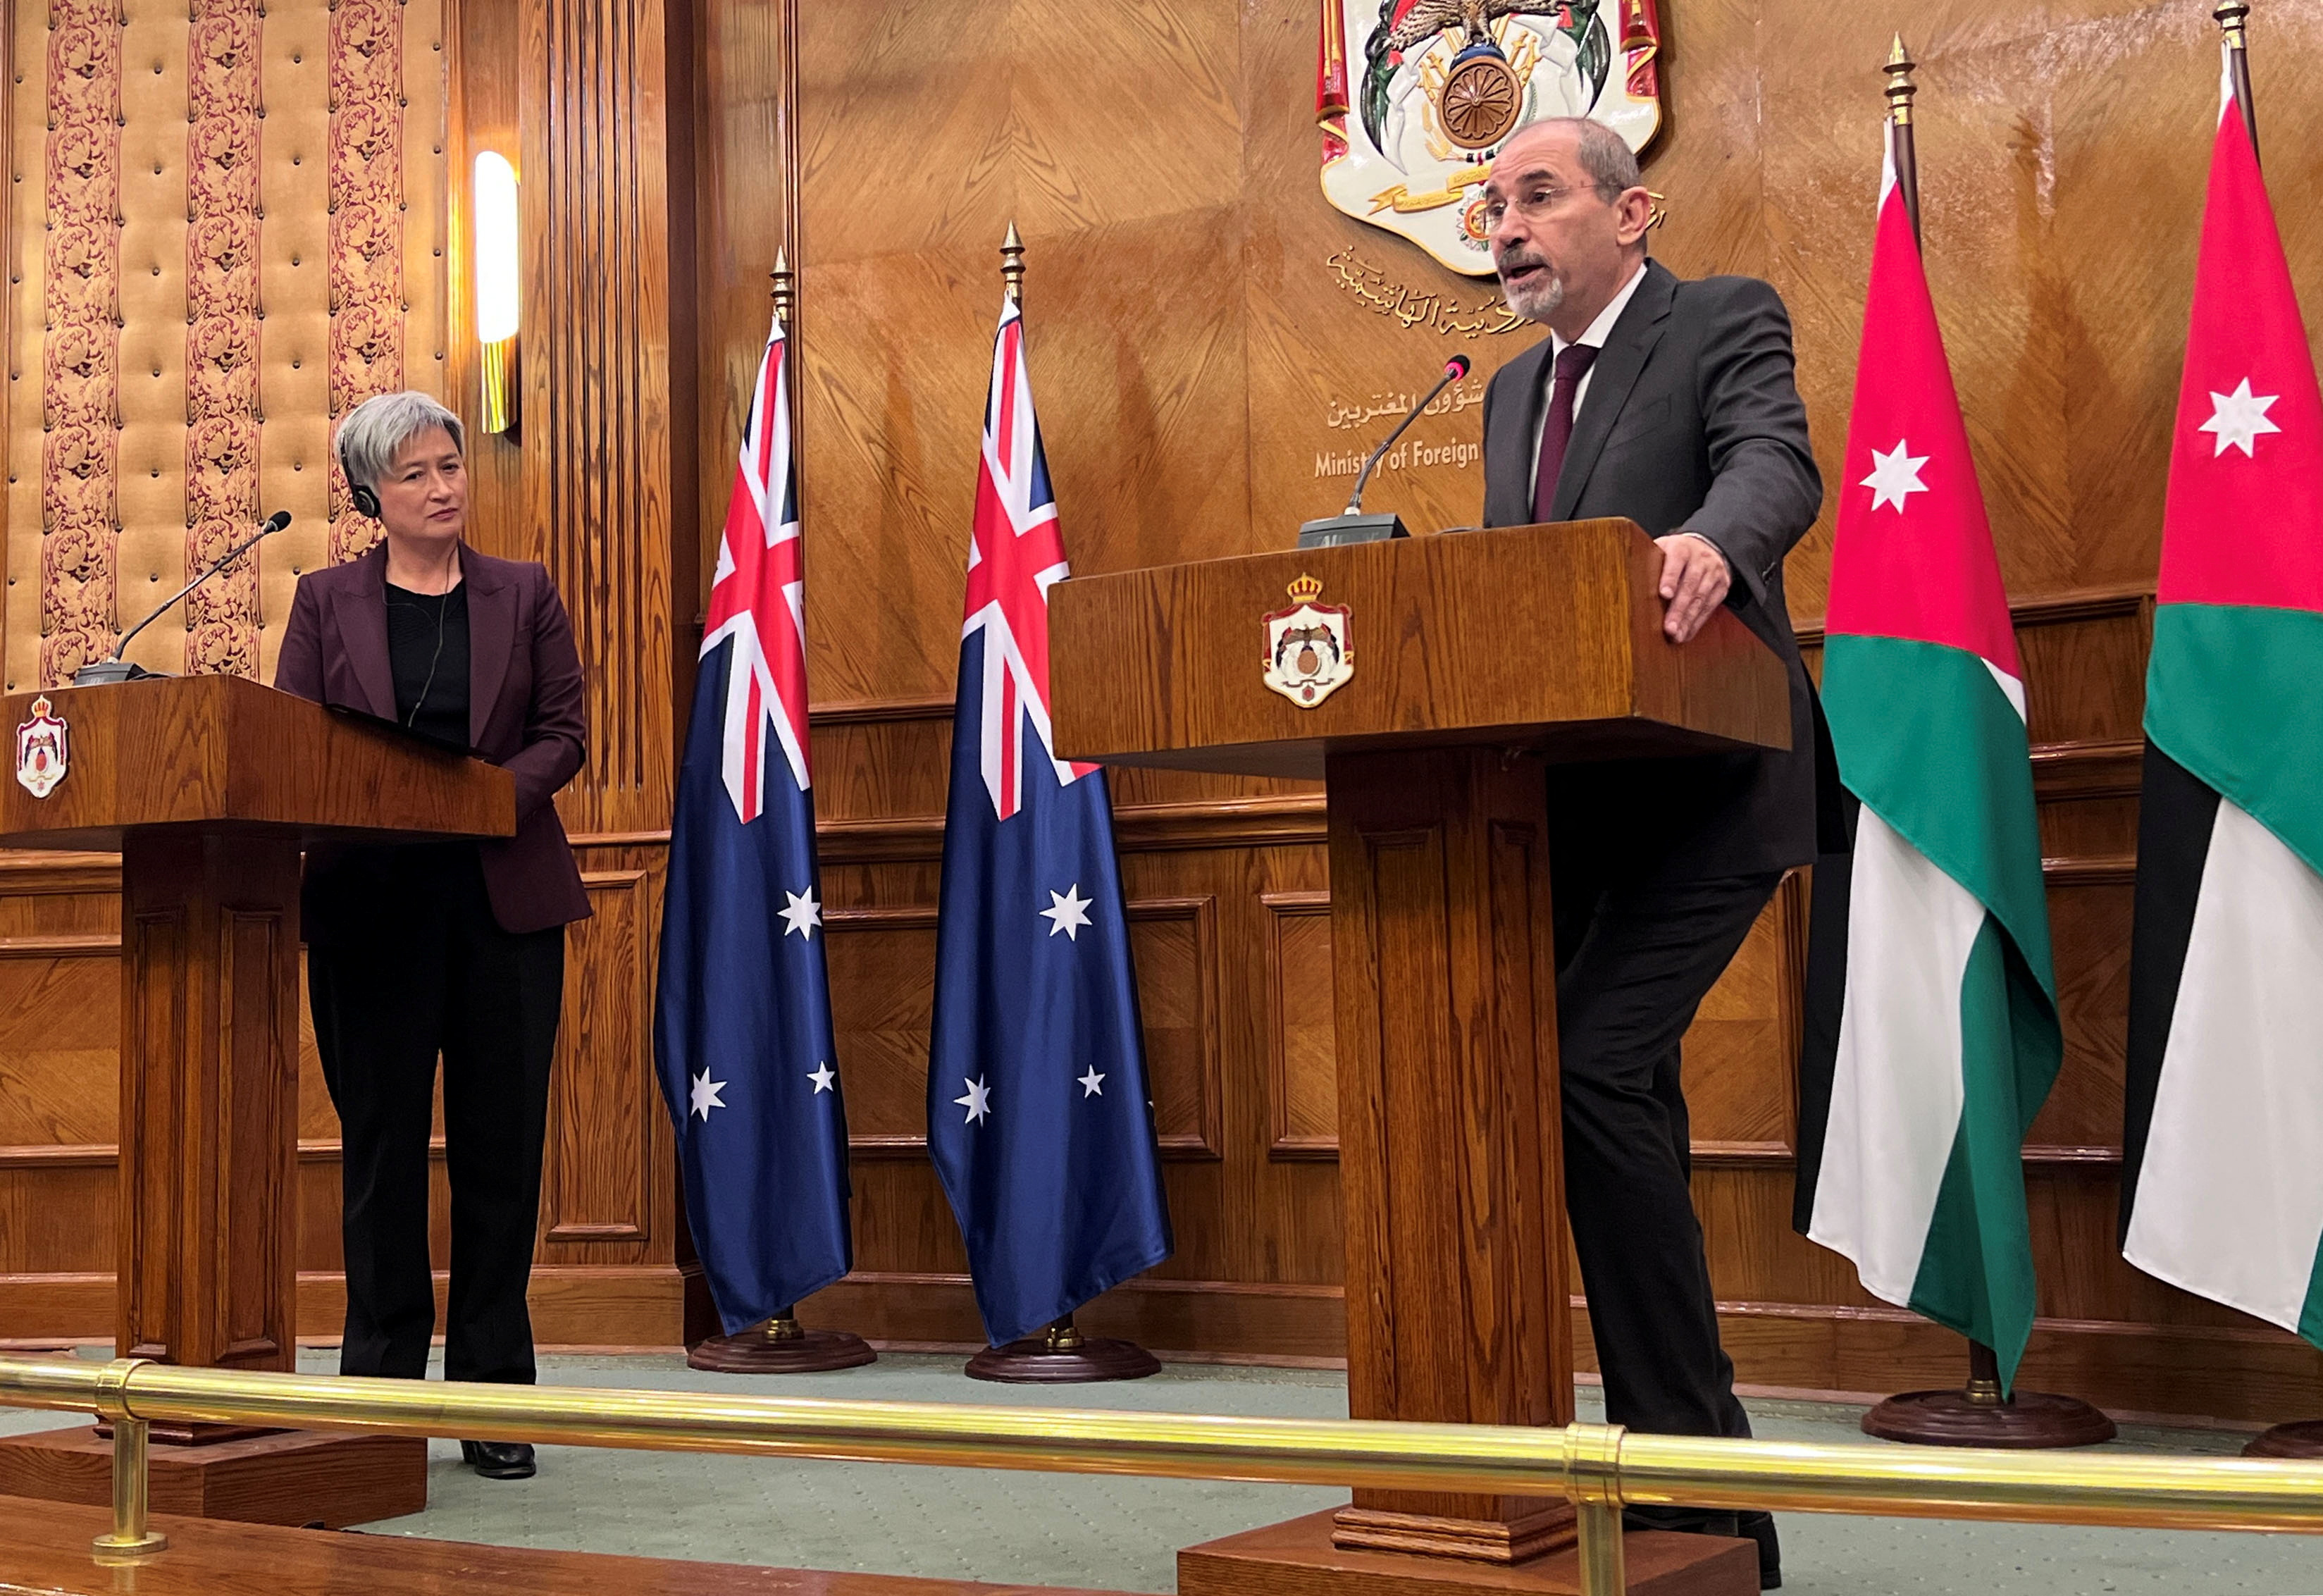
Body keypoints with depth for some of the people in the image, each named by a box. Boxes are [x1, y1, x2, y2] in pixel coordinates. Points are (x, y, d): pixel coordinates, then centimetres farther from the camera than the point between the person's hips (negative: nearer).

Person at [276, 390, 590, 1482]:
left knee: (500, 1146, 1)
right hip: (370, 898, 0)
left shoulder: (524, 594, 11)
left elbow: (564, 732, 4)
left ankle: (493, 1399, 9)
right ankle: (380, 1391, 10)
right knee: (380, 1140, 2)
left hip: (506, 896, 0)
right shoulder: (326, 601, 10)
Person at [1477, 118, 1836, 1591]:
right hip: (1568, 798, 8)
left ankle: (1694, 1467, -10)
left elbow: (1779, 467, -22)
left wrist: (1710, 541, -44)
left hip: (1700, 786, -8)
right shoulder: (1514, 392, 20)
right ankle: (1688, 1472, 24)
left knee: (1594, 1066, -21)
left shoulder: (1728, 320, -2)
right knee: (1618, 1090, 10)